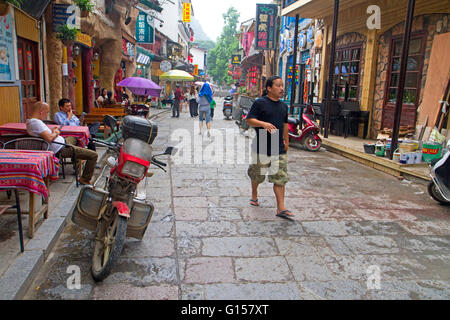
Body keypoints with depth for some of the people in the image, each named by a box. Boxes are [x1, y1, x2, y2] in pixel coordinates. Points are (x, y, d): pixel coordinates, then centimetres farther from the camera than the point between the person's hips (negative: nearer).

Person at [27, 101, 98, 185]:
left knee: (74, 138, 41)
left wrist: (53, 131, 9)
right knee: (93, 155, -12)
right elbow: (49, 138, -32)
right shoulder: (36, 122, -24)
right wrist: (55, 133, -11)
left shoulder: (30, 121, 8)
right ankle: (85, 180, -1)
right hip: (61, 148, -11)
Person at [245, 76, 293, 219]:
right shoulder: (260, 103, -6)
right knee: (258, 175, 14)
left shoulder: (283, 106, 13)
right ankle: (254, 195, 42)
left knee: (280, 178, -3)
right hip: (261, 148, -4)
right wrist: (264, 124, -26)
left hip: (279, 149, 4)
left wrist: (286, 141, 25)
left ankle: (281, 209, -1)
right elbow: (249, 120, -11)